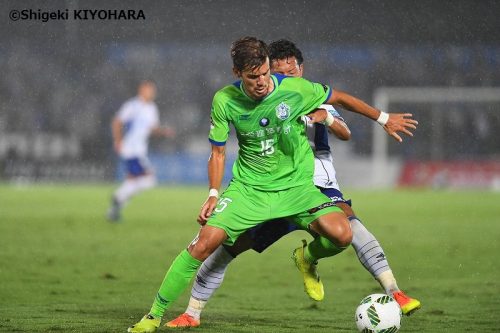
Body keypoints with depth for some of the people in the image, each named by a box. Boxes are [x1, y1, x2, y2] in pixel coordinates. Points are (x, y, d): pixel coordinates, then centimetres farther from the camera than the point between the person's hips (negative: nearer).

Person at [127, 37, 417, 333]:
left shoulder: (294, 88, -14)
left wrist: (384, 118, 12)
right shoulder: (225, 100, -10)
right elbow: (218, 151, 4)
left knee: (342, 234, -23)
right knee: (204, 243, -18)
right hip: (248, 187, 0)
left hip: (296, 185, 0)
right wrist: (214, 194, -7)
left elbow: (339, 98, 4)